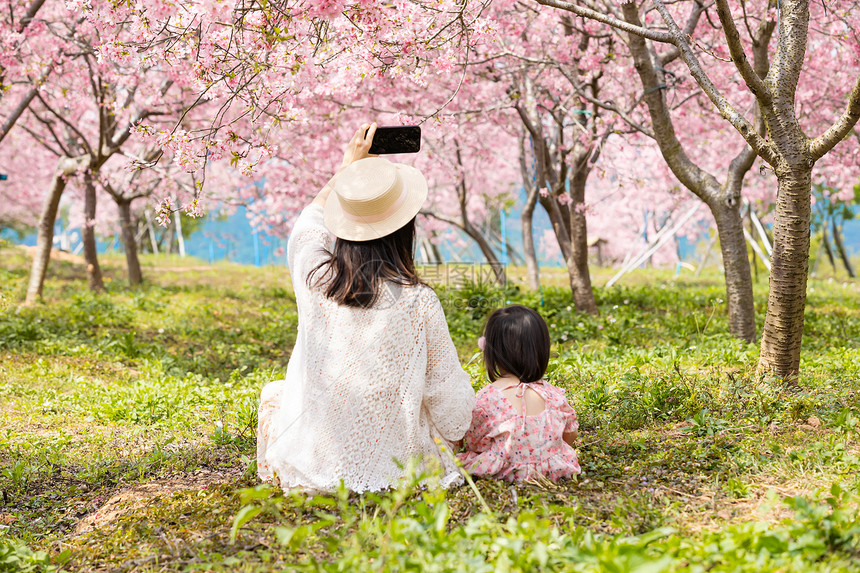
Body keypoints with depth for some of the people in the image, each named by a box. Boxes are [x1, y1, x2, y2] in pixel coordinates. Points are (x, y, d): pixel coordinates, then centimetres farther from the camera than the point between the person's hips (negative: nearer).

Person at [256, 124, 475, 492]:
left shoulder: (312, 275, -12)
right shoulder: (420, 302, -18)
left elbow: (309, 224, 14)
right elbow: (447, 391, -5)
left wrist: (349, 164, 27)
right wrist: (453, 431, 16)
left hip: (313, 462, 1)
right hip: (394, 464, 0)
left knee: (273, 391, 32)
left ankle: (279, 473, 31)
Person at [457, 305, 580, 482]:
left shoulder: (487, 398, -20)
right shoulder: (553, 395, -9)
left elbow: (472, 444, -7)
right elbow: (570, 437, 7)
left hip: (503, 474, -4)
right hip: (552, 472, 4)